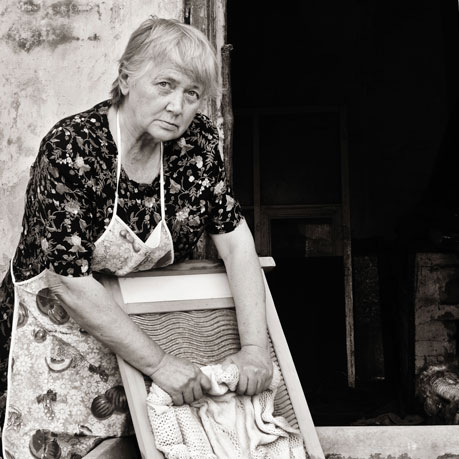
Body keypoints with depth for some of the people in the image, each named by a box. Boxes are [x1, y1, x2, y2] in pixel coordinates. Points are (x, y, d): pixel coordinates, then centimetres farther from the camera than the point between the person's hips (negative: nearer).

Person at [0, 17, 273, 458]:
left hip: (142, 318, 4)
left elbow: (234, 237, -9)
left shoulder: (197, 140, -11)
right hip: (60, 318, -4)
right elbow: (72, 282, -27)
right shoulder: (69, 148, -26)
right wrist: (159, 363, -25)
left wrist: (255, 346, -19)